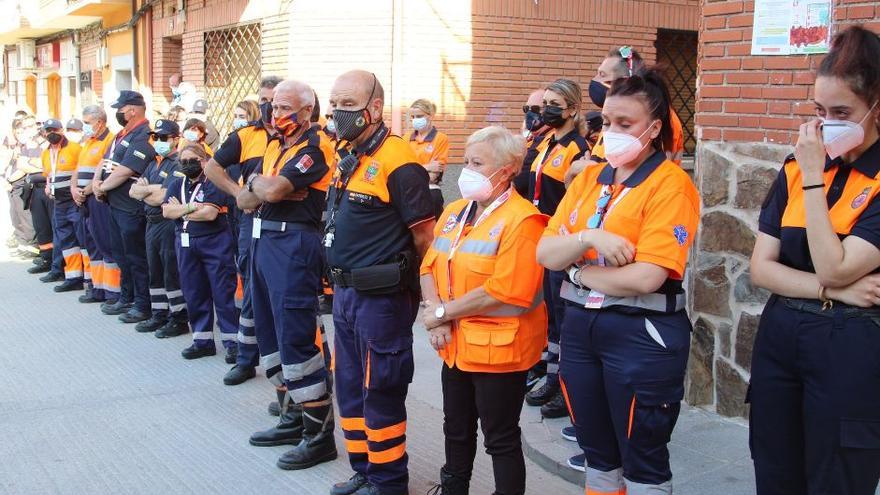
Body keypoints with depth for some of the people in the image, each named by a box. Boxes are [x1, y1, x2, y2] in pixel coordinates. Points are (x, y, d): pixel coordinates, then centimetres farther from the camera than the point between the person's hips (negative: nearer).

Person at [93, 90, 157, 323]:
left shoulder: (143, 137, -17)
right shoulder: (122, 135, 15)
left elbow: (124, 172, -22)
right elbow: (106, 162, 17)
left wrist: (103, 187, -10)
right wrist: (97, 182, -2)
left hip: (132, 209, -10)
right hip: (115, 205, 10)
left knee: (136, 258, -2)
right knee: (121, 255, 18)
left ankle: (143, 305, 6)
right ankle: (126, 299, 29)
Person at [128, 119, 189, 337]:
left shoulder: (178, 165, -11)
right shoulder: (153, 164, 16)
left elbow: (162, 198, -18)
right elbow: (133, 191, 9)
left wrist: (144, 191, -3)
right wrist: (152, 189, -9)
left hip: (169, 223, -9)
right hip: (152, 223, 9)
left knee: (172, 273, -3)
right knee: (155, 273, 15)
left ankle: (179, 319, 4)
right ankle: (159, 315, 25)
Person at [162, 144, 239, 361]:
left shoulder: (213, 183, -5)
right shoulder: (176, 184, 12)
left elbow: (210, 213, -17)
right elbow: (166, 211, -1)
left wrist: (180, 210, -5)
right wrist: (193, 207, -11)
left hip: (215, 243, -6)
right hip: (186, 243, 6)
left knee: (223, 292, -4)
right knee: (194, 293, 10)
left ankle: (232, 341, 2)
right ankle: (202, 340, 20)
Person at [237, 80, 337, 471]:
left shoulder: (315, 149, -11)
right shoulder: (275, 147, 17)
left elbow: (272, 191, -21)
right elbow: (245, 199, 12)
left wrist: (257, 182, 1)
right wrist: (267, 189, -8)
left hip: (293, 245, -9)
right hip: (263, 241, 10)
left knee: (295, 337, -10)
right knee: (271, 332, 14)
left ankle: (320, 433, -3)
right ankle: (295, 415, 27)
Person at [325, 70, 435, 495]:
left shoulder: (397, 161, -18)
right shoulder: (347, 157, 11)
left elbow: (426, 235, -16)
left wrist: (400, 279, -3)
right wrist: (341, 281, 16)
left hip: (380, 297, -9)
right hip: (345, 293, 9)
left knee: (381, 392, 3)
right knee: (349, 387, 17)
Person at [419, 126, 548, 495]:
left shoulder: (522, 220, -17)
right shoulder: (454, 213, 8)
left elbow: (506, 291, -25)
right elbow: (430, 266, 6)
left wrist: (443, 312, -18)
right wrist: (435, 314, -12)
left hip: (498, 348, -8)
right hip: (457, 344, 8)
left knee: (500, 439, 6)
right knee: (456, 429, 22)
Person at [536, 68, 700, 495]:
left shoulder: (670, 184, -12)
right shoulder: (588, 178, 8)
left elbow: (645, 278, -22)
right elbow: (545, 253, 1)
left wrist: (578, 272, -9)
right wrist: (589, 238, -18)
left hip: (641, 333, -6)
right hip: (580, 325, 7)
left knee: (642, 461, 8)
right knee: (597, 453, 19)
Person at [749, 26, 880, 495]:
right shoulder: (796, 168, 5)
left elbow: (834, 267, -19)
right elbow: (760, 268, 1)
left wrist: (814, 178, -16)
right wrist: (833, 291, -13)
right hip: (779, 338, 5)